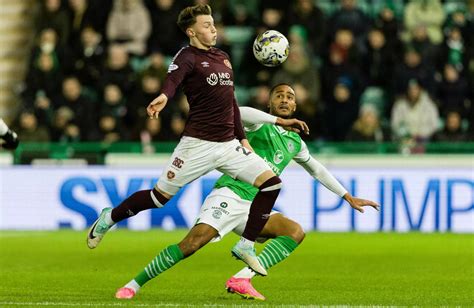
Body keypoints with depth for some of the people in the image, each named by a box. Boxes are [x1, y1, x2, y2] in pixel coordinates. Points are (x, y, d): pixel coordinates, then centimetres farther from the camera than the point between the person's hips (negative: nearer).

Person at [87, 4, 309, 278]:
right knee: (160, 196, -2)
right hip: (198, 144, -6)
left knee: (271, 183, -7)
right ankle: (109, 218, 24)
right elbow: (174, 78, -29)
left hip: (228, 144, 6)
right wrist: (163, 97, -51)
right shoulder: (188, 57, -7)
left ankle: (246, 246, 1)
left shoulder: (223, 58, 16)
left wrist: (242, 137, 19)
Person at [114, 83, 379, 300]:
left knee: (295, 231, -15)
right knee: (192, 244, -24)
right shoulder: (261, 124, 1)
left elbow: (318, 170, 35)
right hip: (228, 195, -6)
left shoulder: (295, 142, 19)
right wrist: (280, 121, -24)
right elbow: (241, 113, -24)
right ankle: (134, 285, -13)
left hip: (252, 208, 6)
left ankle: (242, 280, -24)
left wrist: (348, 197, 35)